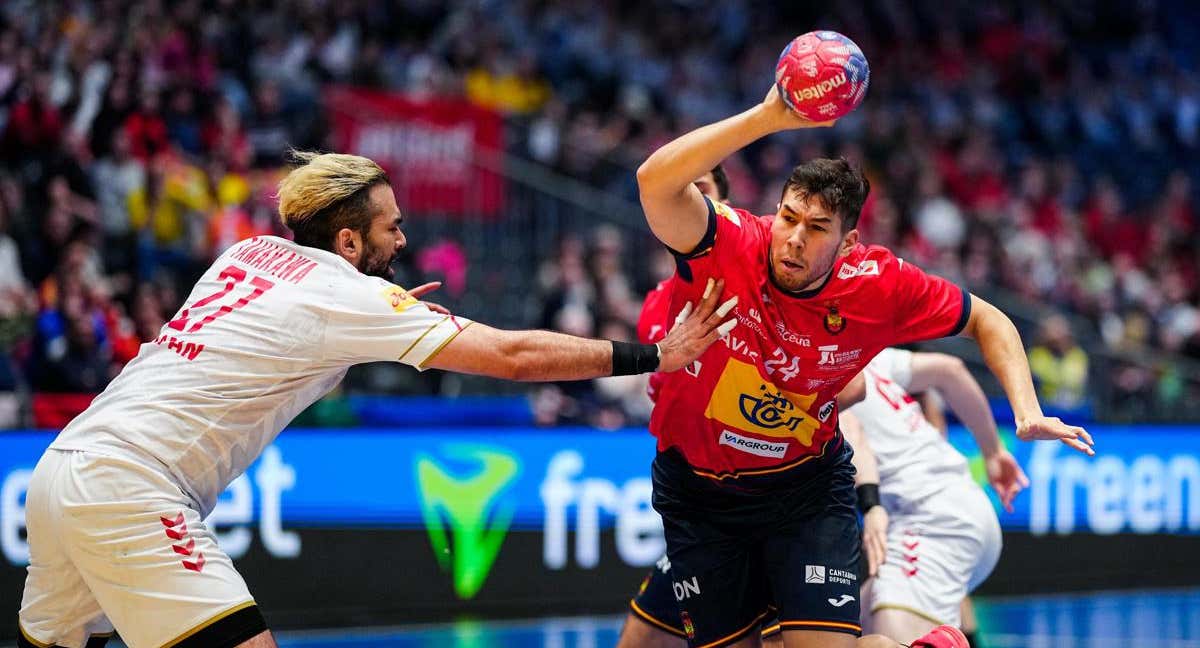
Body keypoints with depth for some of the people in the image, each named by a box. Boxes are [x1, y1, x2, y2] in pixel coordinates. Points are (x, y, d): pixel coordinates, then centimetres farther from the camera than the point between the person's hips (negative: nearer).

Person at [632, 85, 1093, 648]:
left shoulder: (876, 284, -17)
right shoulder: (728, 246, -25)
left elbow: (986, 321, 0)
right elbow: (655, 183, -46)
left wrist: (1027, 413, -14)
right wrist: (768, 117, -53)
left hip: (808, 487, 0)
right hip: (696, 490, 0)